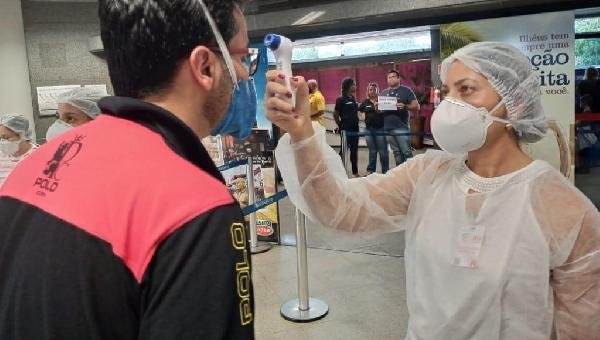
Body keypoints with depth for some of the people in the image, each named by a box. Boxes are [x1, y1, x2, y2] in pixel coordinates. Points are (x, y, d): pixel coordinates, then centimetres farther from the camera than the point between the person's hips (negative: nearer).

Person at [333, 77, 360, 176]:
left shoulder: (354, 99, 12)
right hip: (346, 130, -7)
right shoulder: (341, 100, -8)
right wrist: (340, 126, -1)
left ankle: (355, 172, 21)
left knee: (354, 151, 12)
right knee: (343, 150, -2)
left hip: (355, 129, 7)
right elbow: (335, 114, -6)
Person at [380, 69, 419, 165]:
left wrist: (405, 106, -21)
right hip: (388, 128, 5)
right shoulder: (384, 92, 16)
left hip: (402, 127, -5)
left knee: (407, 152, -6)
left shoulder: (406, 91, 2)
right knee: (396, 152, 11)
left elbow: (417, 106, -2)